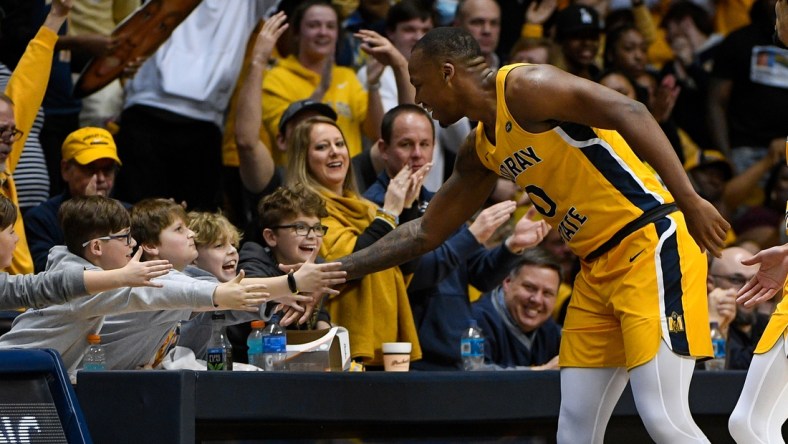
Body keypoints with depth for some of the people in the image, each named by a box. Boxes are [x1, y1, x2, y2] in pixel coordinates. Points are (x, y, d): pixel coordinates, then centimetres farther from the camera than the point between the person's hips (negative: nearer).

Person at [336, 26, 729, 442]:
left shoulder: (526, 86, -12)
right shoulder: (481, 151, 16)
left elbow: (629, 113, -23)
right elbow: (425, 232, 27)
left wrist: (689, 201, -31)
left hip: (651, 241, -9)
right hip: (598, 266, 9)